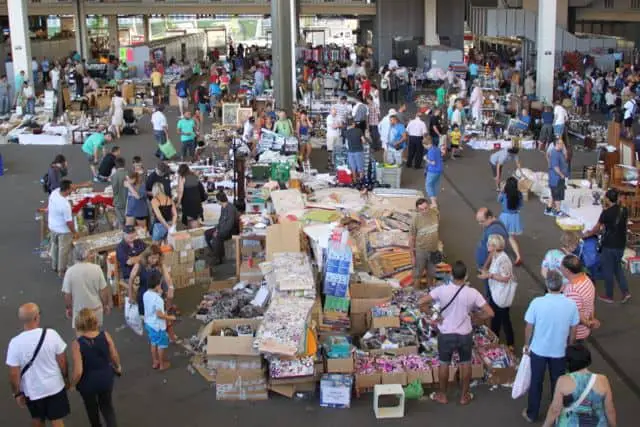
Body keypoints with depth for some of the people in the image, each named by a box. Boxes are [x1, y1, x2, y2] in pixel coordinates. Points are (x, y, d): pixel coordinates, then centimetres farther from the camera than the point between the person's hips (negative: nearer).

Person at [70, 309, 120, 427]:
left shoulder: (77, 343, -25)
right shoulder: (105, 336, -16)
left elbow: (78, 371, -23)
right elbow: (115, 357, -4)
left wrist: (72, 384, -4)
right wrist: (118, 368, 18)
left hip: (88, 382, -2)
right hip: (106, 378, 2)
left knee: (91, 407, 26)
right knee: (107, 405, 25)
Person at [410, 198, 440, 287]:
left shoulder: (435, 213, -14)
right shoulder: (416, 220, -22)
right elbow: (411, 239, -13)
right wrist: (412, 256, -10)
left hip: (433, 250, 4)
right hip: (421, 251, -4)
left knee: (431, 273, 20)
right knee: (418, 273, 13)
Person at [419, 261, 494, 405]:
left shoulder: (442, 290, -17)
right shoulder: (472, 293, -16)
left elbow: (421, 302, -14)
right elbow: (490, 313, -14)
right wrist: (476, 316, 3)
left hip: (446, 335, 0)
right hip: (465, 335, 0)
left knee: (444, 364, 18)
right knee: (465, 364, 20)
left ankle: (442, 395, 32)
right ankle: (464, 396, 32)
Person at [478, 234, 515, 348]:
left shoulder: (503, 259, -27)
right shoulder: (494, 256, 1)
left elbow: (506, 278, -27)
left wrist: (490, 275, -28)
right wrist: (486, 273, -3)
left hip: (502, 294, -9)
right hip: (494, 291, 9)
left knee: (504, 318, 6)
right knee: (495, 317, 22)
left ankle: (510, 344, 22)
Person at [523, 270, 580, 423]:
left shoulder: (537, 303, -21)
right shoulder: (571, 305, -16)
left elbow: (529, 328, -10)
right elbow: (573, 331, -4)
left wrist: (527, 344, 8)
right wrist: (569, 347, 14)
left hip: (538, 349, -1)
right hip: (559, 351, 1)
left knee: (536, 382, 17)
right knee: (557, 383, 21)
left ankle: (531, 414, 31)